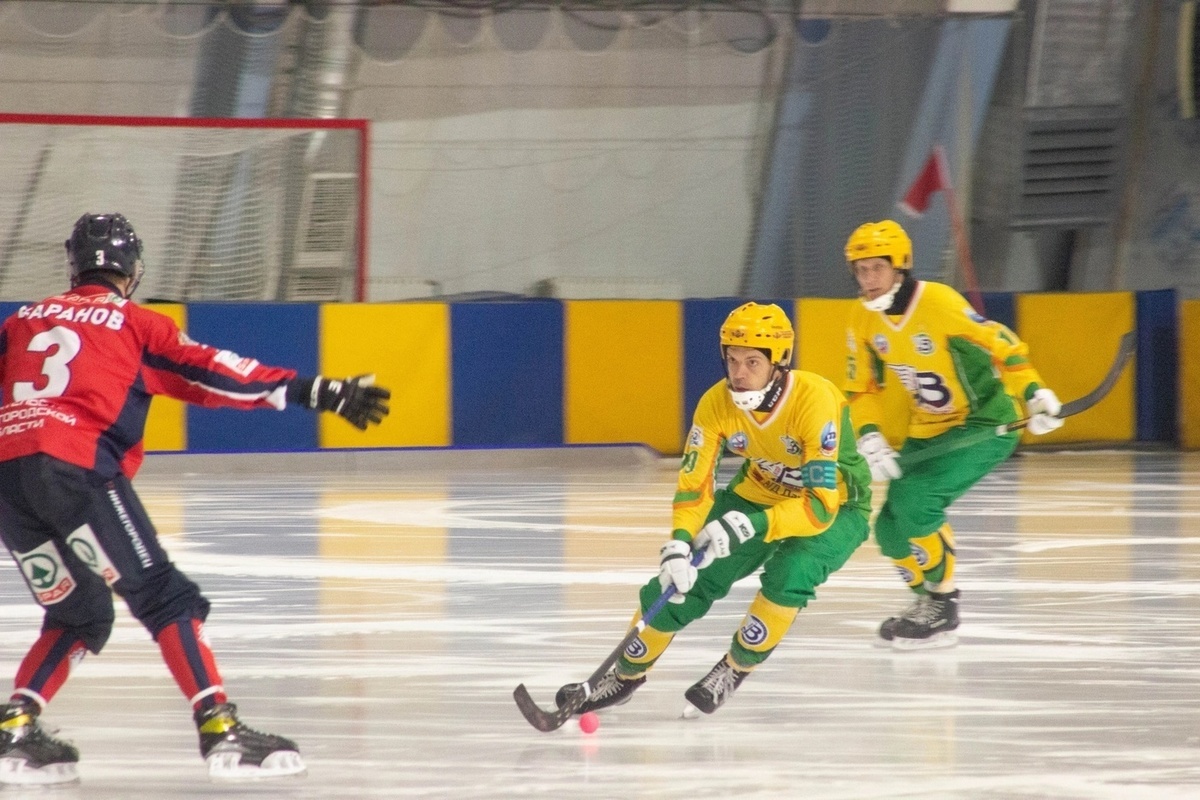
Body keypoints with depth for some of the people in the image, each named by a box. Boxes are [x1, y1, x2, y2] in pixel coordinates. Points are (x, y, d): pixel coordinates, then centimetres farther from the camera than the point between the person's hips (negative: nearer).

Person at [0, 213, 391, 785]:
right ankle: (218, 727, -13)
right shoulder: (135, 325, 13)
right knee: (163, 598, -2)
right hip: (73, 467, -5)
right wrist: (319, 393, 5)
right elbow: (214, 374, 6)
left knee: (78, 613, 20)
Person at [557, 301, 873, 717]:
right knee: (677, 579, -7)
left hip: (837, 505, -4)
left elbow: (821, 506, -36)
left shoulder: (814, 399, -34)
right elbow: (694, 486, -16)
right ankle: (627, 672, 17)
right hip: (760, 493, 4)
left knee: (790, 571, -33)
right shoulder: (717, 403, -20)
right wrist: (679, 545, -34)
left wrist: (750, 526, -45)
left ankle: (736, 668, -8)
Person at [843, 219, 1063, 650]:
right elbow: (861, 387, 6)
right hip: (927, 431, 8)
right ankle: (930, 599, 27)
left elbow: (1000, 344, -20)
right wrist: (869, 437, -9)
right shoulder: (863, 319, -2)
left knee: (914, 502, -24)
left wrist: (1033, 393, -30)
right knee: (891, 528, 3)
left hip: (984, 424, -8)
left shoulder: (939, 303, -23)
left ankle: (942, 610, -9)